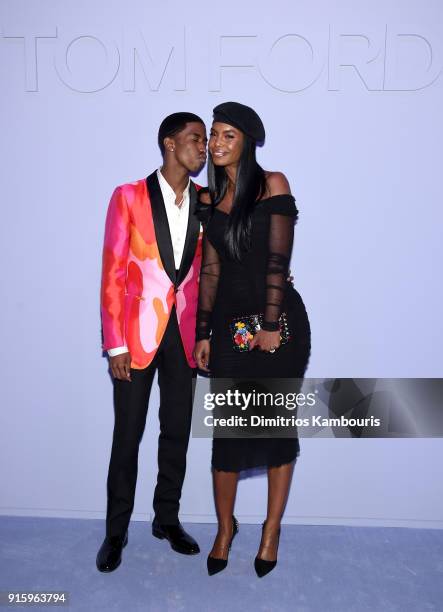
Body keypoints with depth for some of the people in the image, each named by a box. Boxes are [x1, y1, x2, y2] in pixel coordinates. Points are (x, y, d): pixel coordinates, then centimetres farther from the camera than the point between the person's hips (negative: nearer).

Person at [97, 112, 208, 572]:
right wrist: (114, 344, -10)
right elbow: (112, 273, -6)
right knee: (128, 435, 7)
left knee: (177, 432, 13)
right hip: (137, 332, -3)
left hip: (184, 332, 3)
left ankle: (167, 519, 33)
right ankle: (116, 531, 27)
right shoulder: (128, 197, -4)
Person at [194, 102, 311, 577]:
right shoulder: (209, 198, 11)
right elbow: (210, 270, 9)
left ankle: (272, 529, 26)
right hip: (230, 320, 4)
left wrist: (271, 324, -14)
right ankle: (225, 526, 28)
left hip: (280, 319, -3)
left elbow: (278, 259, -10)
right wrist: (203, 334, 6)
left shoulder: (273, 185, -2)